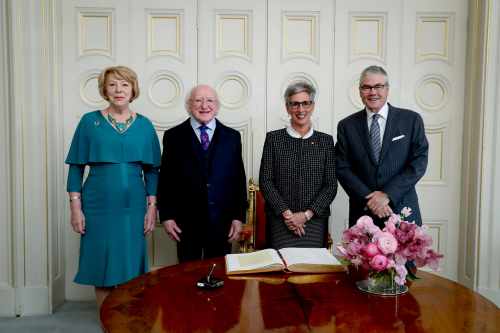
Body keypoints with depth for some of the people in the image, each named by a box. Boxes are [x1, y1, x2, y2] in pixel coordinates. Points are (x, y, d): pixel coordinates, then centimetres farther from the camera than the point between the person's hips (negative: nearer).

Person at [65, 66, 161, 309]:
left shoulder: (144, 125, 4)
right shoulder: (90, 122, 0)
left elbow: (152, 170, 6)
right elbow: (76, 167, 1)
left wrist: (152, 207, 0)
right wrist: (75, 207, -5)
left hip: (133, 207, 1)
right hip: (98, 207, -1)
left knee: (131, 268, 9)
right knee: (101, 268, 7)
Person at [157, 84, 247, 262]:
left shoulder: (232, 136, 5)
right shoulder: (173, 136, 2)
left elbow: (239, 179, 4)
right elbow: (165, 179, 2)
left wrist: (239, 217, 0)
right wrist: (166, 216, -2)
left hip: (222, 222, 1)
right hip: (186, 222, -1)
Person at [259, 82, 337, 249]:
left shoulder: (326, 141, 7)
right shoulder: (273, 138, 4)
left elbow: (331, 185, 2)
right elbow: (265, 181, 0)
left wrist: (307, 214, -8)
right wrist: (286, 213, -10)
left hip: (315, 219, 1)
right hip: (280, 219, -1)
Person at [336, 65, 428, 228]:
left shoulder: (411, 120, 2)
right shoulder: (347, 126, 4)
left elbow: (419, 161, -4)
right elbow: (342, 168, -1)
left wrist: (388, 194, -13)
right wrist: (369, 199, -13)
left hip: (402, 210, 0)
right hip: (363, 212, 0)